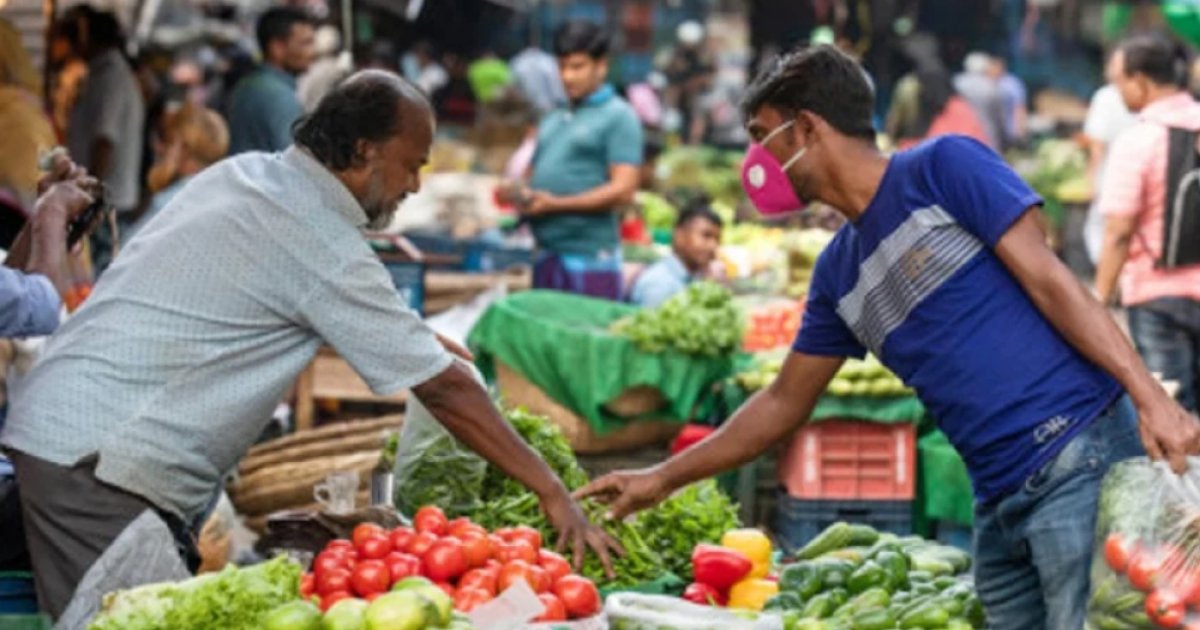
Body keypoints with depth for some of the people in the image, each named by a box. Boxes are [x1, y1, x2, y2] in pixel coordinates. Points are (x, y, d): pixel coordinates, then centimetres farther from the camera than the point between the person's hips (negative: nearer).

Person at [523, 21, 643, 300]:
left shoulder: (618, 117, -2)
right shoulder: (553, 122, 20)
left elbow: (623, 190, -11)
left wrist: (556, 204, -15)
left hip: (590, 256, -7)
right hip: (546, 253, 7)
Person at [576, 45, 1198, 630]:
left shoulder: (943, 168, -2)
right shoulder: (838, 272, 18)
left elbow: (1047, 279, -8)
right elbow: (783, 402, 27)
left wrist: (1148, 395, -17)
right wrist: (662, 478, 29)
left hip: (1079, 458, -7)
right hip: (1000, 499, 7)